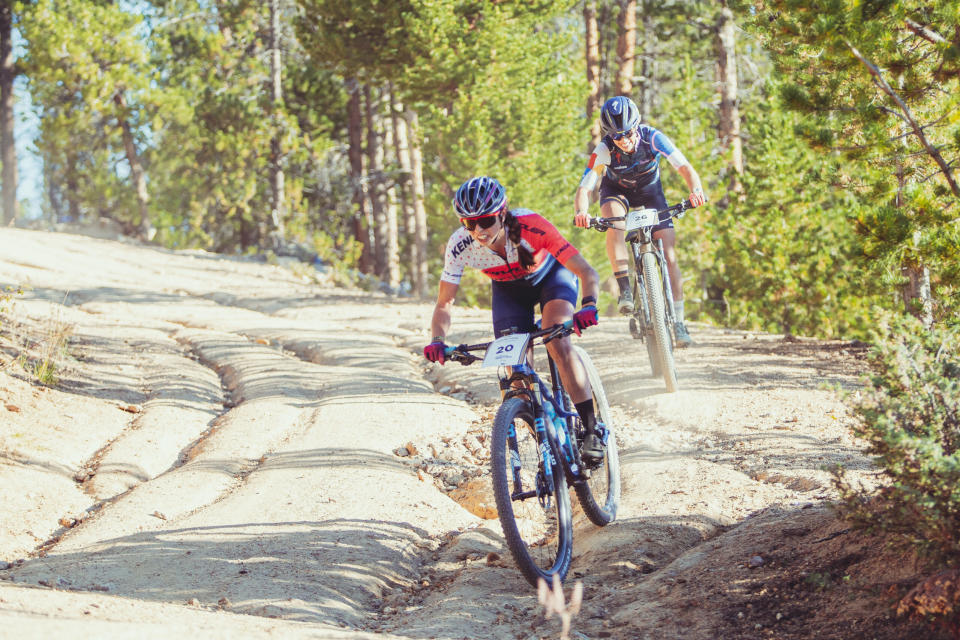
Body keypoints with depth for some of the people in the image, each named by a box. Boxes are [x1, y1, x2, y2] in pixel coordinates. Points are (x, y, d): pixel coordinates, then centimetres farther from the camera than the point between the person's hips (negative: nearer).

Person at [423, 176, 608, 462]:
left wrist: (588, 307, -56)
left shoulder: (531, 226, -38)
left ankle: (593, 428, -18)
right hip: (509, 289, 3)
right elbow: (445, 303, -21)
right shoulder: (460, 245, -30)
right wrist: (437, 340, -40)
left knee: (557, 344, -28)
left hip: (550, 275, -3)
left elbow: (588, 273, -37)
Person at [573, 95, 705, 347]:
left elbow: (685, 168, -36)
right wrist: (581, 212, -57)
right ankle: (625, 289, -33)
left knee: (668, 254, -10)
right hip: (617, 190, -1)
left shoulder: (652, 138, -31)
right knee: (613, 223, -37)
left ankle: (679, 322, -4)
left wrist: (696, 190, -57)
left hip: (649, 191, 1)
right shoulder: (604, 150, -31)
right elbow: (584, 188, -36)